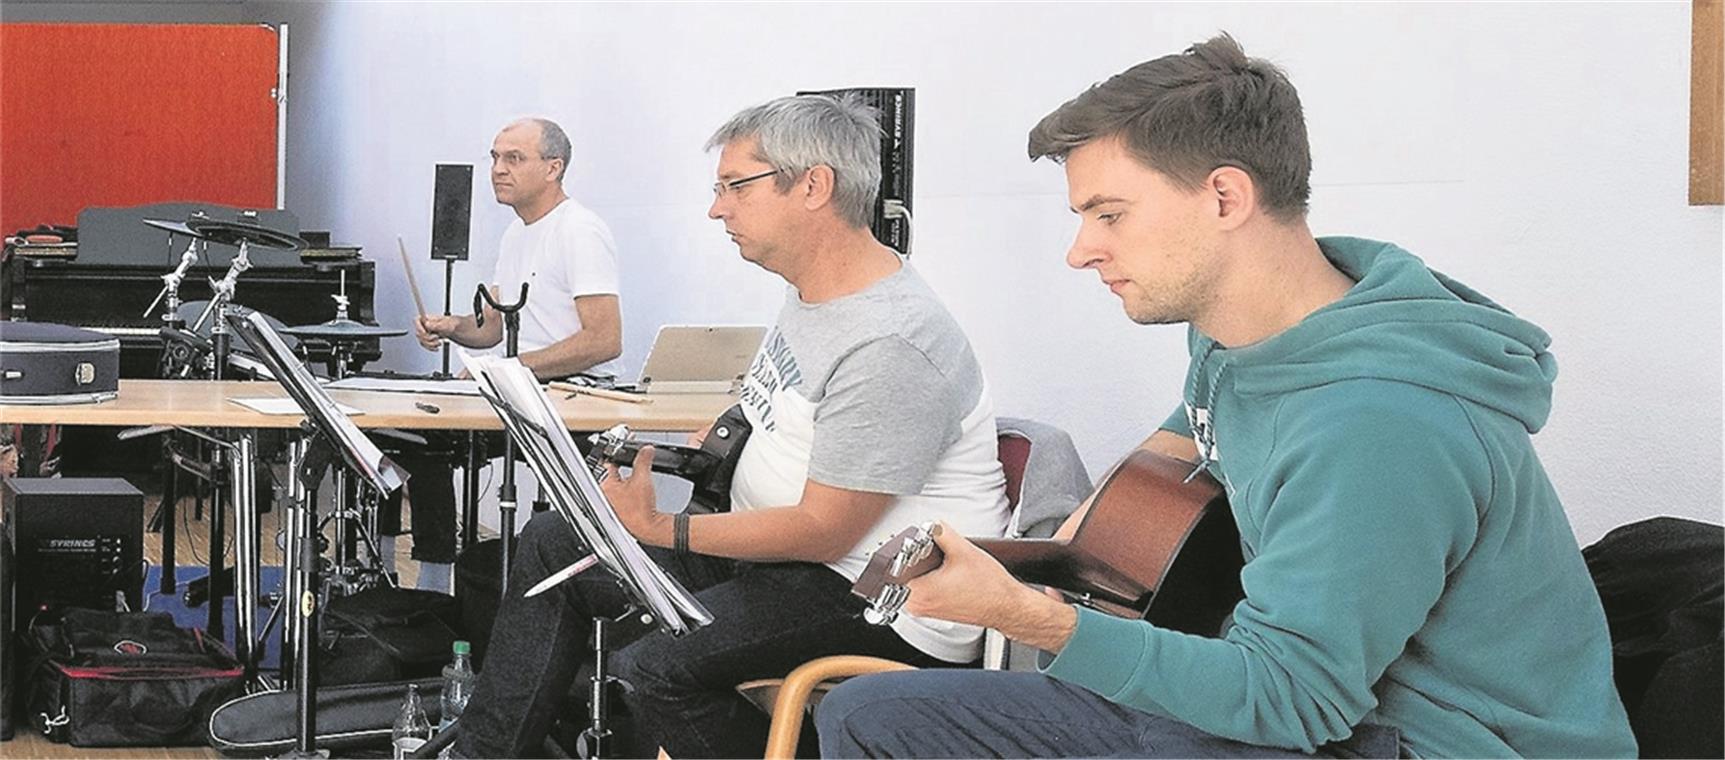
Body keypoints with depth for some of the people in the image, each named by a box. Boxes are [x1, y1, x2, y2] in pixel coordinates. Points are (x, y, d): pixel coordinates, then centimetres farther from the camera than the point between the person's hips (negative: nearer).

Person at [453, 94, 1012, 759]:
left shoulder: (891, 344, -24)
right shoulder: (811, 291, 8)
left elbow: (822, 531, -23)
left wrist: (658, 530, -16)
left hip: (883, 603, -11)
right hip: (781, 550, 11)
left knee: (651, 671, -31)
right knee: (551, 544, 10)